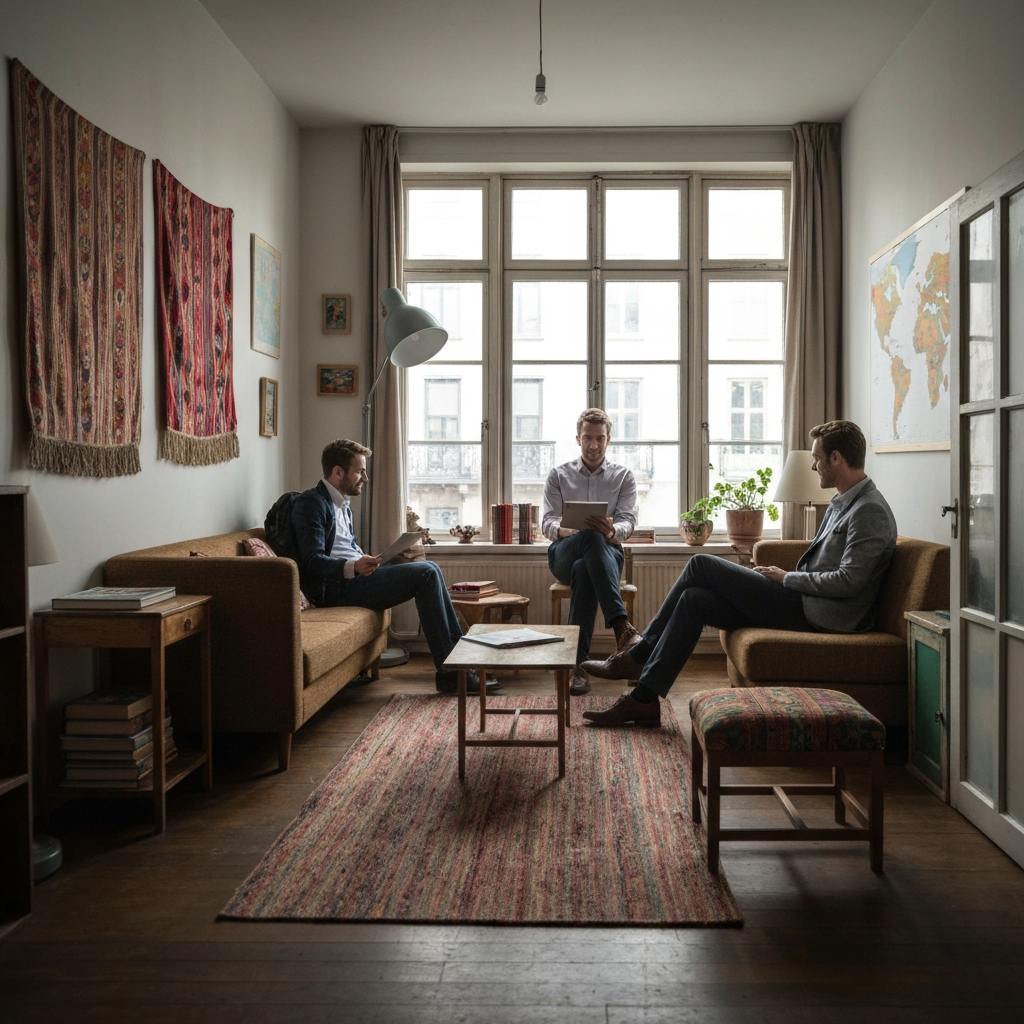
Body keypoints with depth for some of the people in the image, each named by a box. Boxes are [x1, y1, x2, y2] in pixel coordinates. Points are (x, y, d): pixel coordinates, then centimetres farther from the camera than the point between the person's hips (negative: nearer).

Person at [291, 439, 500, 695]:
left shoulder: (342, 504, 22)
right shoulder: (311, 503, -9)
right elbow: (313, 560, -19)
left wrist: (367, 563, 9)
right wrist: (353, 567, -34)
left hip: (351, 577, 10)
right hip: (334, 586, -10)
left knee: (429, 569, 1)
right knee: (426, 574, -17)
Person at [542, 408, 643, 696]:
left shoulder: (623, 477, 14)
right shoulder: (558, 475, 14)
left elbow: (627, 522, -1)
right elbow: (546, 522, 2)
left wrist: (611, 531, -28)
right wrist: (569, 530, -22)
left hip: (607, 553, 0)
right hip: (564, 554, 0)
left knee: (583, 570, -40)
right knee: (591, 537, -39)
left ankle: (578, 663, -45)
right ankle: (621, 627, -53)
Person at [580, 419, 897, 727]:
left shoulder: (870, 511, -12)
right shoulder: (841, 504, 20)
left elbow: (848, 581, -21)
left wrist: (786, 578, -11)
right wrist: (779, 576, 7)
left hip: (816, 613, -10)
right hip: (802, 602, 10)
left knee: (701, 565, -12)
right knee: (694, 598, -2)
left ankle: (636, 659, -4)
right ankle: (644, 700, -2)